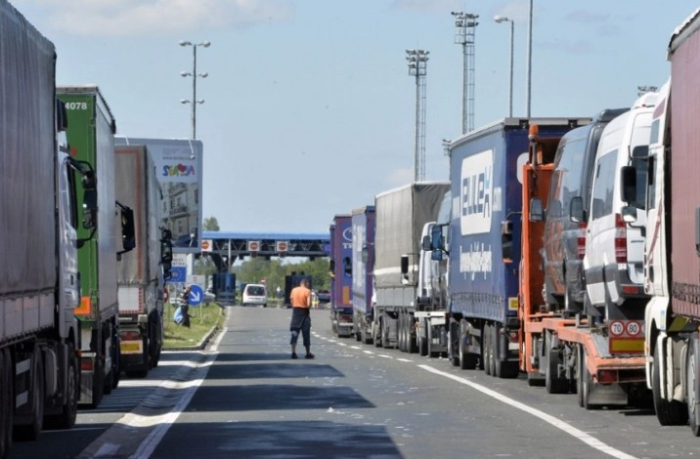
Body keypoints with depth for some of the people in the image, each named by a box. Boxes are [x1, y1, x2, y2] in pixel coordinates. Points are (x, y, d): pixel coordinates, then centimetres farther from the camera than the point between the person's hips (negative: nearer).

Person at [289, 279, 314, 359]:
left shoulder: (294, 290, 4)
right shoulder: (307, 291, -10)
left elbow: (291, 301, 3)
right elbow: (309, 304, -17)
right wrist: (309, 308, 3)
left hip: (296, 311, 3)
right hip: (304, 313, -3)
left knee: (294, 332, 4)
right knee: (306, 333, 6)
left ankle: (293, 352, -8)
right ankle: (308, 353, 13)